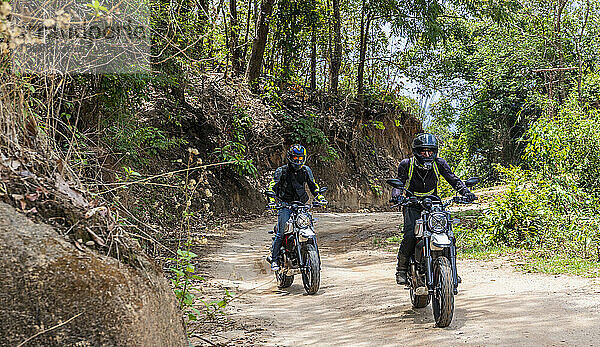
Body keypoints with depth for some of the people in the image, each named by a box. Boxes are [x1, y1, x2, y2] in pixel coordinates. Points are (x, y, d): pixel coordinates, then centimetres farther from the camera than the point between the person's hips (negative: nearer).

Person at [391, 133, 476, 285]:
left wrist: (465, 192, -28)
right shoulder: (406, 165, -11)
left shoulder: (439, 163, -7)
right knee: (410, 235, -25)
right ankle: (401, 268, -5)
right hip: (412, 205, -2)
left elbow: (453, 179, -10)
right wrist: (397, 195, -39)